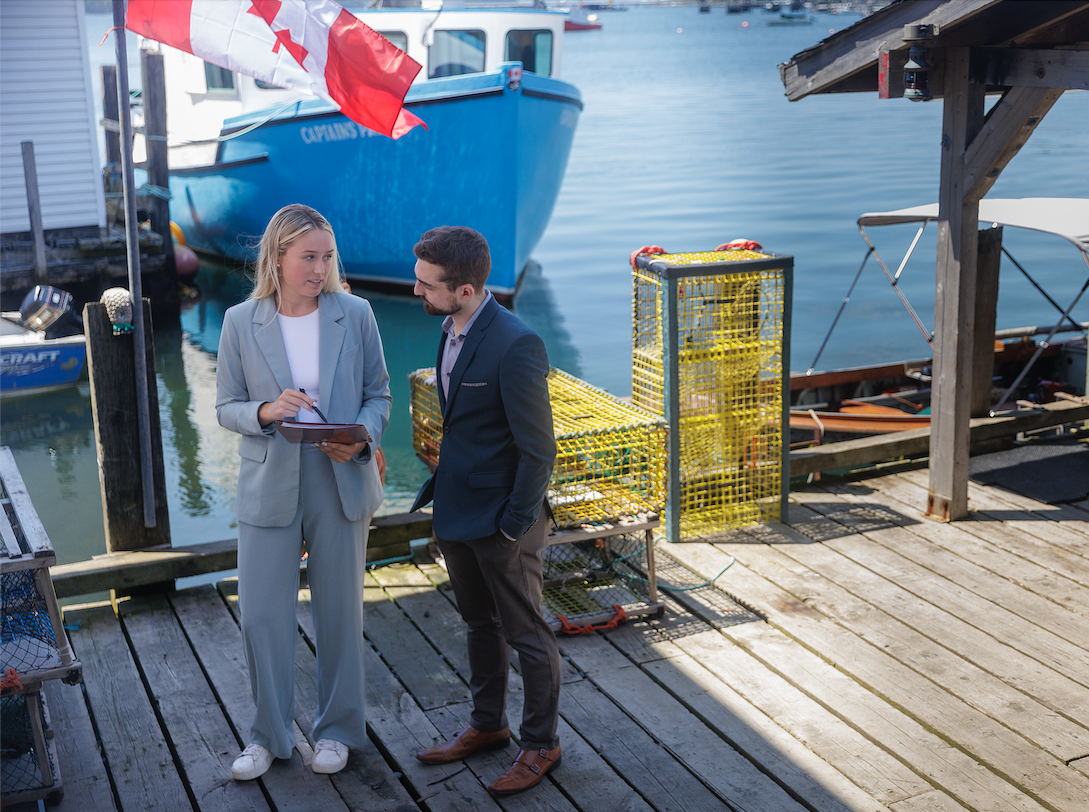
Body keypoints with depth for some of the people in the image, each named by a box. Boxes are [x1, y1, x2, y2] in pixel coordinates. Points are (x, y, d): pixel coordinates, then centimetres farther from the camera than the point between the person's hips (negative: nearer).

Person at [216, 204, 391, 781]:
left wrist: (362, 437, -16)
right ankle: (269, 734, 24)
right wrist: (265, 411, -20)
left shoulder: (355, 314, -3)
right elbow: (225, 407, 2)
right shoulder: (240, 323, -3)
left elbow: (378, 392, 5)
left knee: (340, 610, 11)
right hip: (268, 488, 0)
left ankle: (337, 729, 30)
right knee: (261, 612, 3)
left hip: (342, 484, 0)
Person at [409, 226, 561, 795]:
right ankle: (487, 725, 41)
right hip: (457, 513, 9)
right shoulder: (452, 329, 3)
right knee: (480, 624, 23)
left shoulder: (516, 346, -26)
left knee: (526, 636, 10)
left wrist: (514, 524, -16)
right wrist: (442, 483, 12)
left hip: (502, 522, -8)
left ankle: (540, 744, 28)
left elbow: (537, 450, -21)